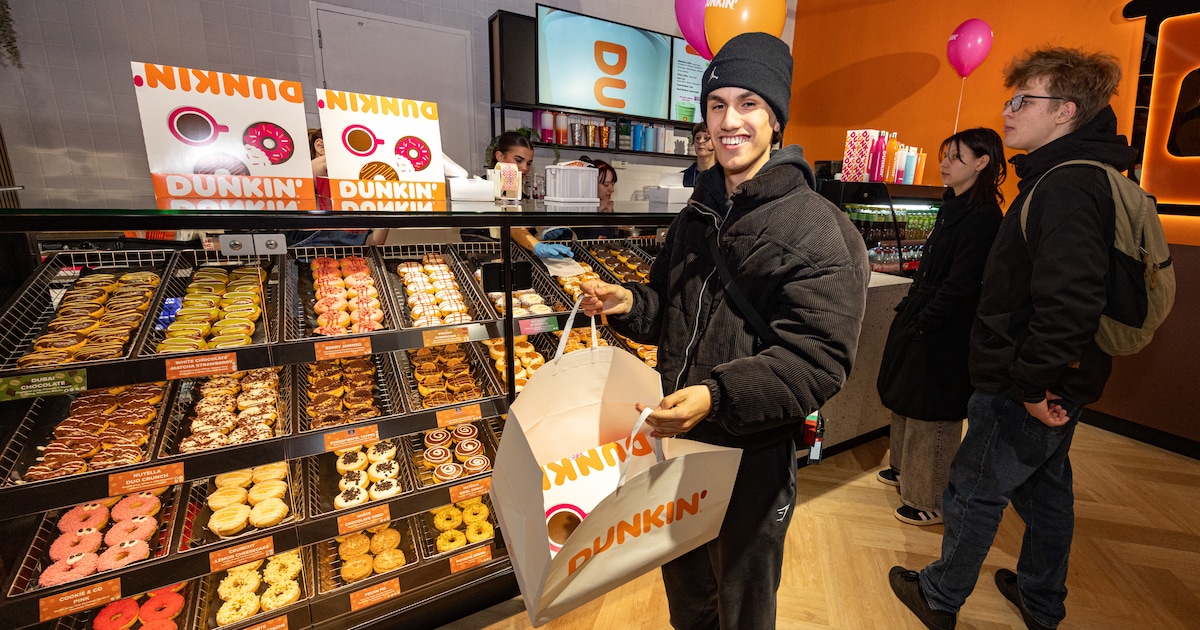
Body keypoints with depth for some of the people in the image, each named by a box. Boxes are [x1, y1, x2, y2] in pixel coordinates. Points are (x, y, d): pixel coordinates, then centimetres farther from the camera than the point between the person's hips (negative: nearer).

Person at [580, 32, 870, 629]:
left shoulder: (818, 228, -16)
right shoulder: (697, 215, 7)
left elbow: (817, 357, -22)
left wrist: (718, 394, -35)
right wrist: (627, 303, -7)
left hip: (752, 454, -6)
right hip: (677, 438, 6)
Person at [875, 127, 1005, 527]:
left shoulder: (983, 218, -16)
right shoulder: (952, 207, 13)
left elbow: (960, 287, -21)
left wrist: (919, 324, -16)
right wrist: (908, 311, 10)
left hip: (943, 334, -9)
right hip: (919, 323, 9)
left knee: (931, 416, 2)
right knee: (904, 401, 20)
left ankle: (931, 502, 18)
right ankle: (906, 470, 39)